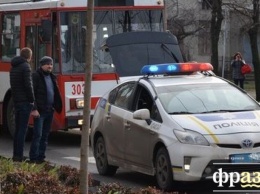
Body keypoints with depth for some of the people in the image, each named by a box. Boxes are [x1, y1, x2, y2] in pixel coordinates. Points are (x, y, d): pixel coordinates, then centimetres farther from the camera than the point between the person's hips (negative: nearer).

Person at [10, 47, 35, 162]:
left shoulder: (13, 67, 15)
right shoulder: (25, 67, -12)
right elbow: (28, 85, -17)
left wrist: (15, 98, 17)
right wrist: (32, 100, -9)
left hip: (16, 101, 8)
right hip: (25, 101, -8)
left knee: (18, 128, 13)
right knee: (23, 129, -7)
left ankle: (16, 155, 15)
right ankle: (19, 156, -10)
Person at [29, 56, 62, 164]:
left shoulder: (52, 77, 16)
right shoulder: (36, 76, -8)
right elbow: (31, 93, -14)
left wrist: (57, 106, 14)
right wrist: (34, 109, -20)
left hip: (49, 110, 8)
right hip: (39, 111, -8)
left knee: (45, 135, 10)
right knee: (37, 135, -10)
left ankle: (41, 157, 15)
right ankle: (33, 158, -7)